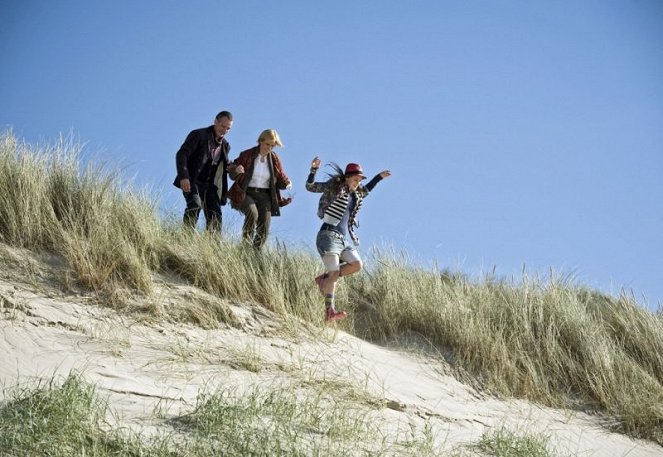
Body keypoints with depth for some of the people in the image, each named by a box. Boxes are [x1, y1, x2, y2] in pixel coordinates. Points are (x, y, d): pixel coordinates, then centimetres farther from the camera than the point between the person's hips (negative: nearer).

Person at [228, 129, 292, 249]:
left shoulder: (274, 159, 6)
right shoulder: (247, 155, -3)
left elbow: (281, 179, 12)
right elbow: (232, 176, 2)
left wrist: (287, 184, -12)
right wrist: (236, 171, -23)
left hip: (265, 196, 3)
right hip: (246, 194, -3)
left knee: (263, 231, -10)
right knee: (252, 213, -33)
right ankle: (246, 244, -21)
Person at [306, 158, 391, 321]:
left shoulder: (356, 194, 18)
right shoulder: (334, 186, -2)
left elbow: (366, 190, 41)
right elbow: (310, 187, -5)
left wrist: (379, 177, 42)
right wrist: (313, 170, -18)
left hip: (345, 237, 8)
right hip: (329, 234, -8)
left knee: (357, 265, -4)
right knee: (334, 272, -16)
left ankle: (324, 279, 5)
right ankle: (329, 311, -20)